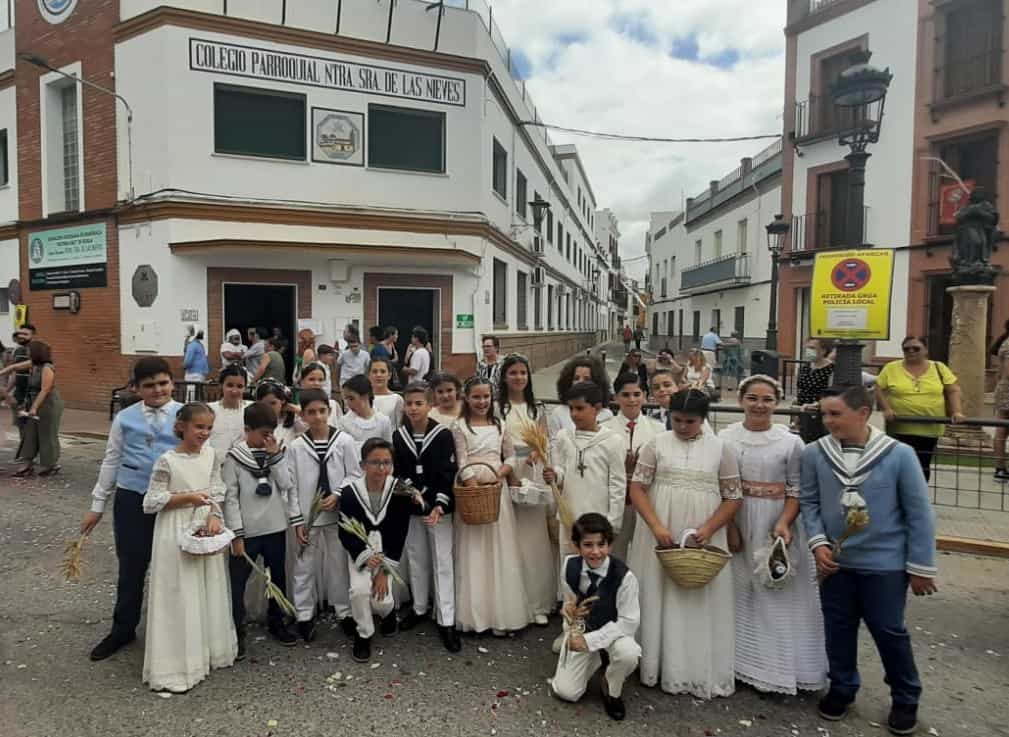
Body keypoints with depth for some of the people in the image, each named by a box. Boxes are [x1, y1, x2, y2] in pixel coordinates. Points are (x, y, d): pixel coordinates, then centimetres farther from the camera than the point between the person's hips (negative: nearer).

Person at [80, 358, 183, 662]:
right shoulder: (125, 418, 2)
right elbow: (111, 462, 9)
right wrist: (97, 504, 10)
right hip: (132, 499, 1)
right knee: (131, 567, 13)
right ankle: (122, 629, 33)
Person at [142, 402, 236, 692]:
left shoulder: (210, 454, 1)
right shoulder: (167, 460, -15)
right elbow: (151, 503, -12)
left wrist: (214, 515, -9)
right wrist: (186, 497, -21)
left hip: (205, 530, 6)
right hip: (177, 535, -5)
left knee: (209, 594, 15)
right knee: (179, 598, 1)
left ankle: (208, 651, 32)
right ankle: (175, 666, 15)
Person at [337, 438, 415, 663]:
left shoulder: (400, 490, -17)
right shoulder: (349, 492, -16)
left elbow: (399, 534, -12)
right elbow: (345, 534, -7)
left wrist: (384, 569, -14)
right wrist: (366, 557, -20)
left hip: (388, 552, 0)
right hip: (360, 550, 0)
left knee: (381, 600, -13)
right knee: (360, 589, -24)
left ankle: (389, 609, 27)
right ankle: (363, 634, 6)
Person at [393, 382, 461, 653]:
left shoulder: (443, 434, -10)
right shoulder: (399, 436, 1)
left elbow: (448, 474, -12)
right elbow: (398, 472, 5)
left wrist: (439, 506, -21)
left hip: (438, 507, -3)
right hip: (410, 507, 3)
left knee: (443, 562, 1)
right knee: (416, 559, 15)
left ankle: (446, 622, 8)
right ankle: (419, 608, 34)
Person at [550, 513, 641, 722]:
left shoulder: (624, 576, -28)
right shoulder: (570, 566, -16)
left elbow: (629, 622, -23)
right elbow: (570, 600, 1)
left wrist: (590, 640, -26)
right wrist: (570, 611, -24)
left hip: (613, 632, -3)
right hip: (582, 630, 3)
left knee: (628, 653, -36)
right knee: (566, 692, -5)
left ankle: (612, 690, 0)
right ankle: (595, 659, 26)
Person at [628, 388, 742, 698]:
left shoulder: (720, 448, 1)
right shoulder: (656, 444, 0)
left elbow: (734, 498, 3)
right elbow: (637, 488, -2)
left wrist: (708, 529, -11)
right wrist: (656, 526, -14)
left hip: (704, 539, 0)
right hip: (660, 537, 0)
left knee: (701, 603, 6)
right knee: (661, 599, 8)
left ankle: (703, 673, 23)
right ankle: (661, 666, 24)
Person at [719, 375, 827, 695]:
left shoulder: (791, 442, -4)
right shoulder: (725, 438, -1)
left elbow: (797, 490, -4)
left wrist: (783, 523, -18)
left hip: (775, 527, -1)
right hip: (735, 524, 2)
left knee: (777, 596, 7)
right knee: (739, 593, 13)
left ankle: (778, 668, 23)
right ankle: (739, 661, 29)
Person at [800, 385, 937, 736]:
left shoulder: (899, 455, -15)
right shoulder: (814, 454, -10)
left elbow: (920, 514, -7)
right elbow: (809, 502, 1)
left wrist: (920, 567, -4)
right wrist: (818, 543, -11)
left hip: (885, 564, -2)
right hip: (835, 562, 2)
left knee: (889, 631, 12)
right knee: (838, 628, 16)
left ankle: (906, 698, 36)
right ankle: (842, 687, 38)